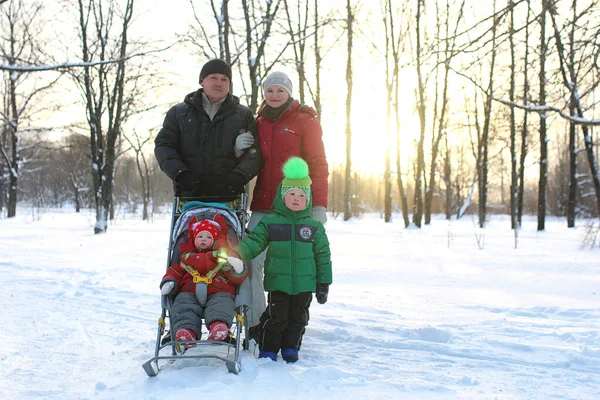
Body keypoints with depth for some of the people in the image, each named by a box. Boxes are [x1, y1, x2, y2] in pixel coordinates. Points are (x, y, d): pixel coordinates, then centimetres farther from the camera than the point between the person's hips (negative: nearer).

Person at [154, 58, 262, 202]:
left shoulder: (244, 115, 13)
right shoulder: (178, 113, 15)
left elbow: (254, 153, 4)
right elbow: (163, 146, 7)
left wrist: (239, 176, -16)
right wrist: (180, 173, -13)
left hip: (228, 197, 0)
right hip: (188, 196, 0)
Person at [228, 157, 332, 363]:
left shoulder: (315, 227, 3)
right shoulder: (270, 222, 1)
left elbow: (323, 256, 6)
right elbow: (254, 241, -3)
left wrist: (323, 283, 3)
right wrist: (238, 253, -23)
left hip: (304, 284, 2)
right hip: (278, 283, -2)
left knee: (298, 317, 12)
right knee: (276, 317, 2)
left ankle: (291, 347, 28)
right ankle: (268, 349, 17)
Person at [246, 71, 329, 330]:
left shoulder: (306, 121, 3)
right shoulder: (259, 123, 16)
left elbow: (318, 164, -1)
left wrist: (319, 204, -10)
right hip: (262, 207, 4)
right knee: (250, 260, -9)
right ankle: (255, 323, -1)